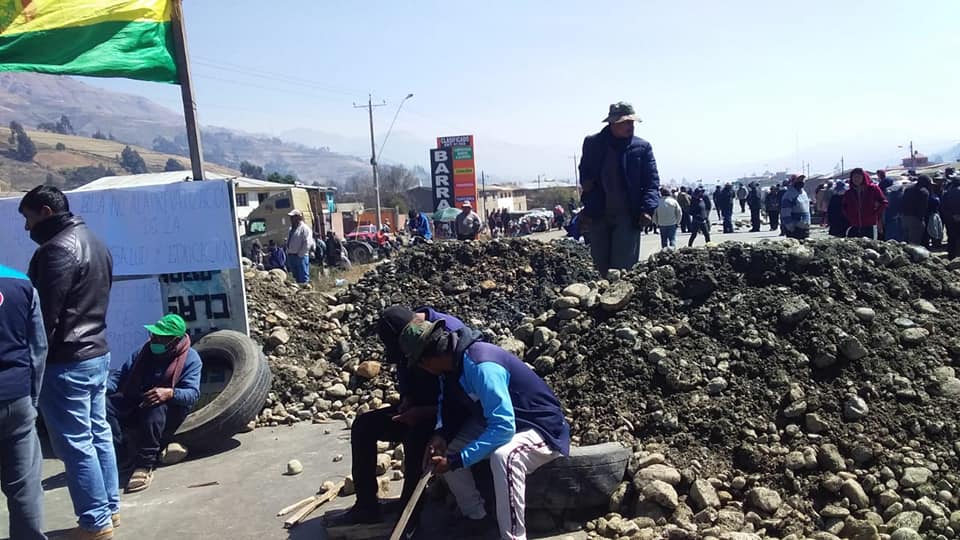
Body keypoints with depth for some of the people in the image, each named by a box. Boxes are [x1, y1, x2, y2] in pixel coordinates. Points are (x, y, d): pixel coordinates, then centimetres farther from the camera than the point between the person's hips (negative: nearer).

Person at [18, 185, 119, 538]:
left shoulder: (57, 249, -17)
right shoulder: (94, 243, 13)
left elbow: (45, 314, -19)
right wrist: (90, 336, 17)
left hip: (66, 362, -10)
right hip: (98, 353, 10)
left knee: (74, 444, -2)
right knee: (98, 434, 16)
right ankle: (109, 507, 26)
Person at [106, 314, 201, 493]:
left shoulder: (191, 358, -5)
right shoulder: (146, 351, 13)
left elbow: (193, 393, -17)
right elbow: (120, 374, 12)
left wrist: (170, 393, -38)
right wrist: (105, 386, -10)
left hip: (169, 408, -5)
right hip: (134, 403, 5)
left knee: (155, 410, -39)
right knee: (106, 404, -21)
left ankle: (145, 465, -34)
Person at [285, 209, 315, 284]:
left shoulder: (305, 228, -9)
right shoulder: (291, 228, 18)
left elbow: (307, 244, -17)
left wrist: (300, 255, -18)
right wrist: (288, 253, 14)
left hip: (300, 256, -9)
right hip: (291, 256, 9)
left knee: (303, 278, -6)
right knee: (296, 277, 13)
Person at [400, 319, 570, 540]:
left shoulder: (481, 366, -31)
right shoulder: (454, 361, -5)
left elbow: (504, 428, -35)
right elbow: (448, 402, 13)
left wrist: (457, 461, -31)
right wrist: (441, 434, -8)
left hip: (542, 427, -9)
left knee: (503, 456, -38)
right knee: (444, 453, 1)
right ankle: (475, 516, 16)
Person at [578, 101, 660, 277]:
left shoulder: (642, 147, 1)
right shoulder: (592, 143, 6)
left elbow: (652, 182, 0)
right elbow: (584, 172, 22)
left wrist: (648, 209, -14)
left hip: (628, 217, -2)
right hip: (597, 216, 2)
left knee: (624, 267, -7)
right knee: (600, 266, 8)